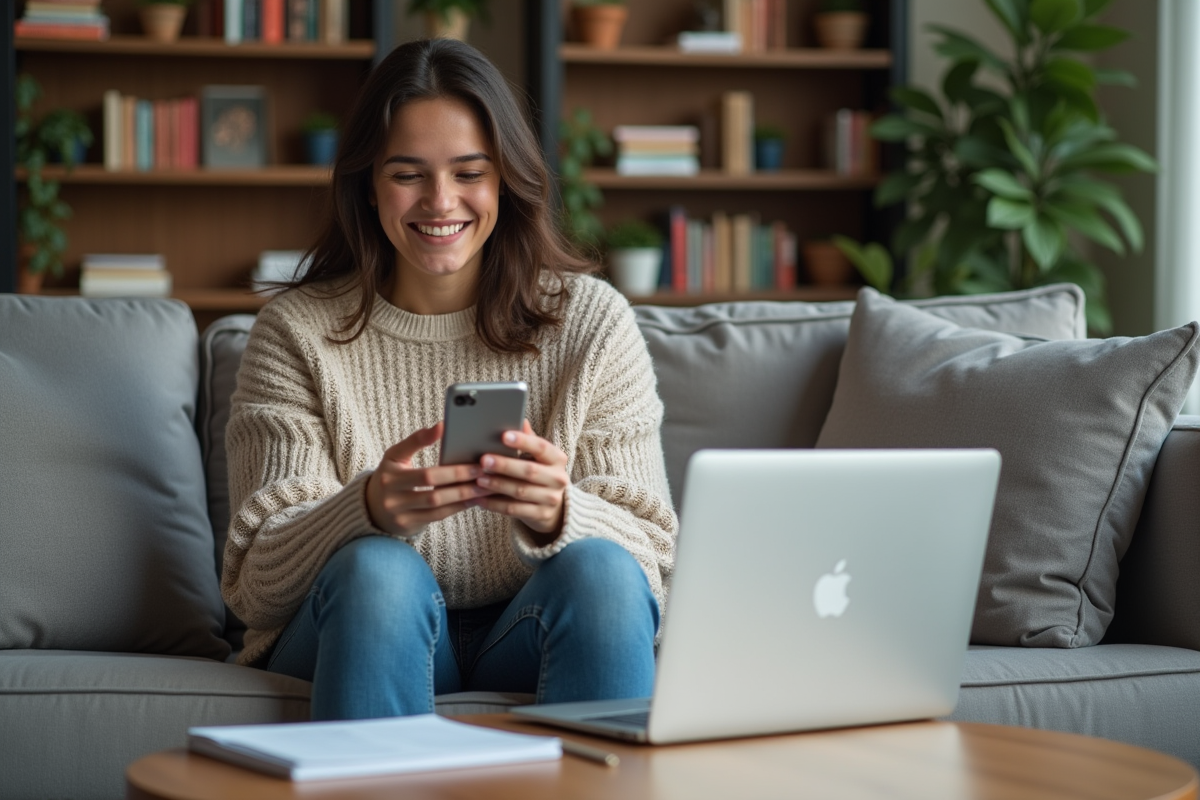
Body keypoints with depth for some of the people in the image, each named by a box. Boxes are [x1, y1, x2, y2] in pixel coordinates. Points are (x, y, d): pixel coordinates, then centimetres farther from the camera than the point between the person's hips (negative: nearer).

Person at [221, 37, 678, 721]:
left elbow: (653, 554, -3)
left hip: (528, 641, 1)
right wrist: (370, 510, -29)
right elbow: (255, 582, -7)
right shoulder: (298, 332, 0)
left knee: (599, 568, -30)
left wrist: (556, 513, -27)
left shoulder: (592, 320, 2)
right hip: (363, 638, 0)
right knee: (377, 569, -32)